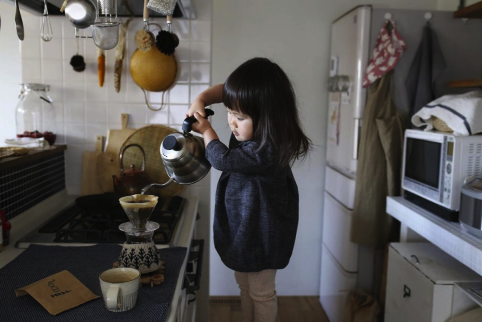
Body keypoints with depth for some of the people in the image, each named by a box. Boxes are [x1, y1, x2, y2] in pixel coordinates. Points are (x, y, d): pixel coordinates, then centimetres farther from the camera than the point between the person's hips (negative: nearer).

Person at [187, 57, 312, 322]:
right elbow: (224, 90, 6)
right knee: (245, 285, 26)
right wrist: (201, 99, -13)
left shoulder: (266, 151, -35)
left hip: (261, 233, -9)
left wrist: (206, 131, -4)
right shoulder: (252, 128, -9)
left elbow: (221, 158, -22)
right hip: (242, 225, 9)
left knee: (261, 293, 14)